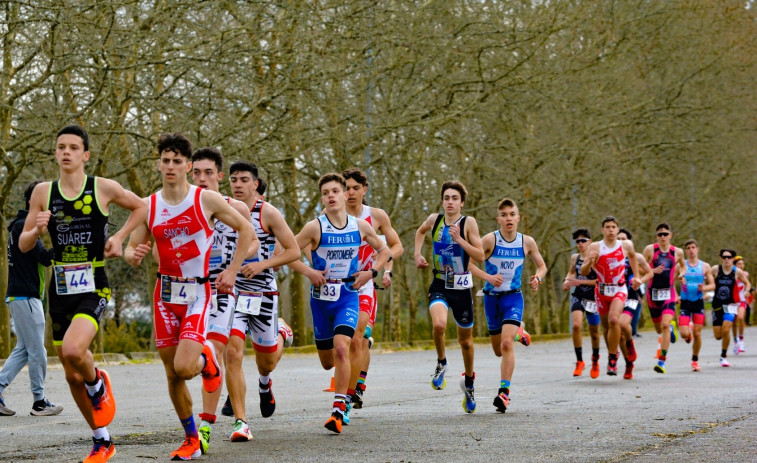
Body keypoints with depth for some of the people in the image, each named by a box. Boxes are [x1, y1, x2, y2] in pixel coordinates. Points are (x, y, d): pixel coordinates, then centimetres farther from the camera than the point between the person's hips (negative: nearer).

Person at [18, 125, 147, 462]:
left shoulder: (104, 188, -4)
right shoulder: (43, 192, 3)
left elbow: (140, 207, 14)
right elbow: (23, 245, 6)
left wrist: (119, 237, 1)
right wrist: (37, 229, -15)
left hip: (93, 288, -4)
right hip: (60, 291, 4)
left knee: (74, 350, -30)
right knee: (72, 375, 8)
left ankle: (98, 384, 4)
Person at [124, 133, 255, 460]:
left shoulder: (207, 200, -7)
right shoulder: (148, 206, 2)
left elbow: (246, 230, 2)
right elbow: (131, 247, 8)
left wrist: (232, 271, -4)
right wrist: (133, 255, -16)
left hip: (198, 292, -4)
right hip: (166, 292, 4)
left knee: (184, 367, -20)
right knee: (172, 374, 6)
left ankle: (206, 358, 17)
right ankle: (191, 440, 22)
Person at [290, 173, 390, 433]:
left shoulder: (361, 226, 0)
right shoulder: (315, 227, -7)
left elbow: (384, 251, 15)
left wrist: (371, 272, -1)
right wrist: (309, 272, -16)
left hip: (348, 296, 0)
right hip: (321, 297, 1)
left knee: (341, 348, -23)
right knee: (327, 361, 9)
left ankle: (339, 410, -21)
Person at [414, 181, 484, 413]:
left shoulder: (468, 223, -8)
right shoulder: (434, 220, 1)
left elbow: (480, 257, -13)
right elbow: (420, 231, 26)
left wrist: (459, 239, -23)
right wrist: (418, 254, 12)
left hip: (461, 288, -1)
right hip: (439, 286, 1)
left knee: (466, 340, 12)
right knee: (438, 324, -29)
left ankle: (469, 383, 35)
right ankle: (441, 363, -1)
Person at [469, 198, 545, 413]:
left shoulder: (527, 242, -3)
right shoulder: (490, 240, -11)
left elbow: (542, 266, 11)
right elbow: (468, 263, -12)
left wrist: (538, 277, -11)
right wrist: (488, 276, -27)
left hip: (513, 297, -1)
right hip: (492, 297, 1)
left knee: (506, 343, -22)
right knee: (498, 351, 13)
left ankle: (504, 392, -17)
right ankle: (517, 332, 48)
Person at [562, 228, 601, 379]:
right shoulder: (575, 258, 6)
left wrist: (580, 282, -19)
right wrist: (567, 281, 3)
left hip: (593, 298, -3)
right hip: (578, 297, 3)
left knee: (594, 332, 10)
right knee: (576, 325, -20)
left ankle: (595, 360, 36)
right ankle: (579, 361, -9)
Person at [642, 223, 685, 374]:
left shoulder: (677, 252, 4)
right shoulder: (650, 249, -2)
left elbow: (682, 266, 24)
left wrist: (681, 273, 3)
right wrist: (654, 270, -17)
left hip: (669, 293, -1)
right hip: (653, 293, 1)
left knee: (665, 325, -21)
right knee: (659, 329, 14)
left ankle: (662, 361, -18)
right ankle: (671, 327, 53)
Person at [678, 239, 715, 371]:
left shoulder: (705, 266, 4)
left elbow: (712, 285, 6)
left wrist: (704, 288, -14)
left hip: (699, 302, 1)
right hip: (685, 302, -1)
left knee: (697, 334, 0)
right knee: (684, 334, -13)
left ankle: (695, 360, 18)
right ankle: (689, 333, 26)